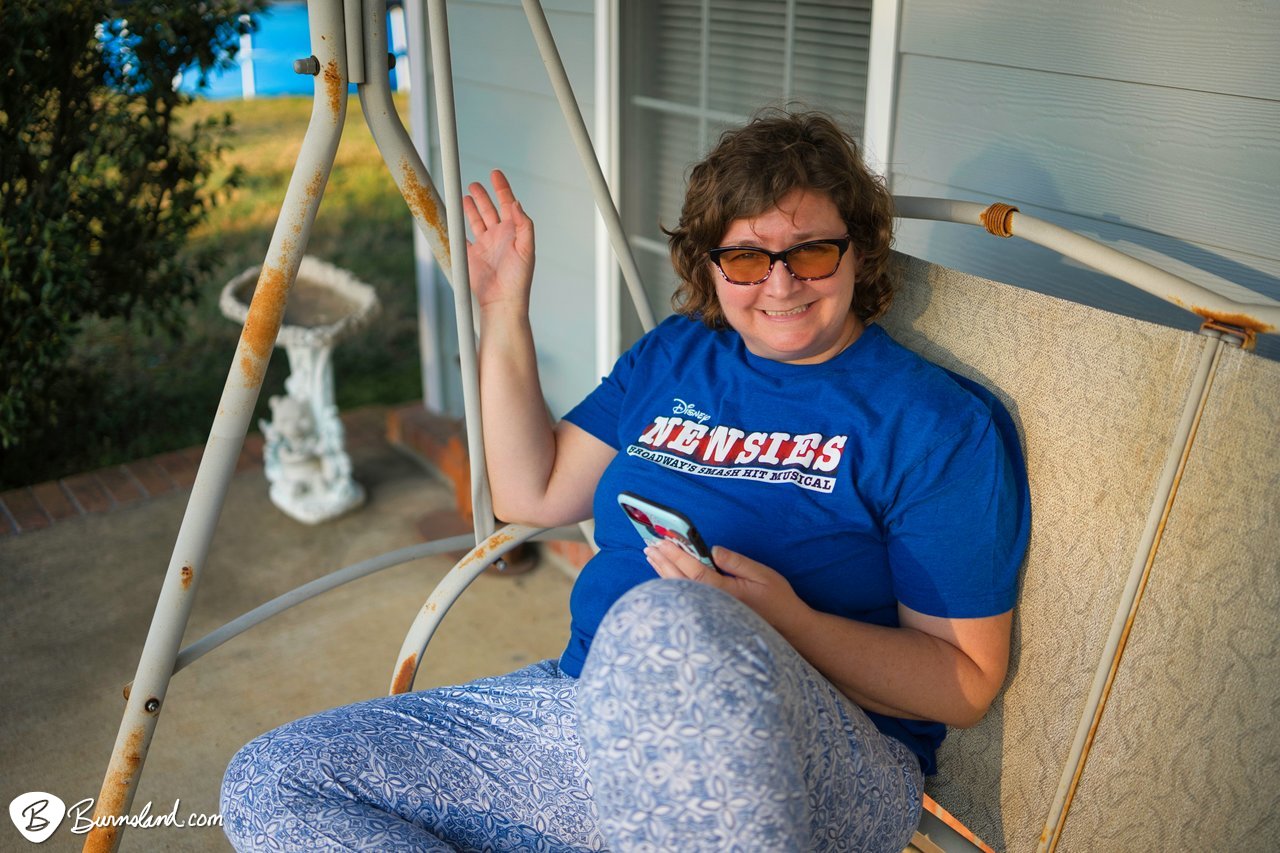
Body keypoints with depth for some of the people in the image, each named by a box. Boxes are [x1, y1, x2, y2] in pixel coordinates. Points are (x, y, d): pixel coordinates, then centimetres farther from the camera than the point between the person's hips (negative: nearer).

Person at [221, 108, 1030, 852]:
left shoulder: (941, 423, -5)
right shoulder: (675, 356, 12)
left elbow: (967, 685, -7)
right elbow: (533, 496, 13)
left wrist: (786, 624, -23)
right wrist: (502, 315, 6)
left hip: (809, 780, -6)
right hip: (592, 713, 7)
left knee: (665, 622, -42)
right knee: (270, 782, -5)